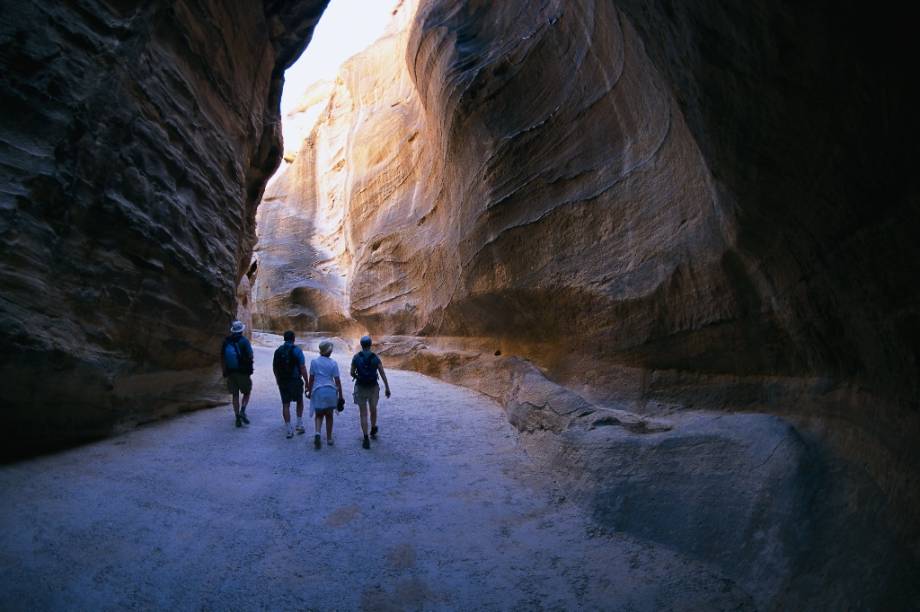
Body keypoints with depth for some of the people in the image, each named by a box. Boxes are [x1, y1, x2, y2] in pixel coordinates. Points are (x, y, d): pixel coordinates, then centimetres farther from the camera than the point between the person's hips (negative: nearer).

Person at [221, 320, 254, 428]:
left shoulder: (226, 342, 4)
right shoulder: (244, 341, -10)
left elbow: (222, 358, 7)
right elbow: (250, 356, -11)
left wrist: (224, 372, 13)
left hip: (230, 373, 4)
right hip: (243, 372, -3)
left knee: (235, 395, 10)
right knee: (247, 392, 13)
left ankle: (238, 418, 10)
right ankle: (242, 411, -8)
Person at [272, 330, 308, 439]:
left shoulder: (278, 350, 5)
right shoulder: (297, 350, -9)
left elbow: (274, 368, 13)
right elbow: (302, 368, -13)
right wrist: (307, 382, -6)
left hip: (282, 382, 3)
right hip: (295, 380, -3)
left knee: (285, 405, 6)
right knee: (299, 402, 19)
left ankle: (289, 431, 6)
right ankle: (299, 425, 16)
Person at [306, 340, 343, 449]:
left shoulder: (314, 362, 0)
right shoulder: (333, 363, -1)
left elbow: (311, 379, 4)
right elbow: (337, 381, 0)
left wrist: (309, 391, 17)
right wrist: (340, 396, 6)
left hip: (318, 390, 0)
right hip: (330, 391, 0)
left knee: (318, 415, 11)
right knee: (329, 415, 13)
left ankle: (318, 433, -14)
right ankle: (329, 439, 20)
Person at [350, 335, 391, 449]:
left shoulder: (356, 357, -6)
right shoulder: (375, 358, -4)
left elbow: (352, 373, 0)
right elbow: (383, 374, -6)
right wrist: (387, 388, 0)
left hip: (360, 388, -1)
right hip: (373, 387, 1)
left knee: (363, 414, 3)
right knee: (373, 410, 24)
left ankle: (366, 440, -5)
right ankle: (373, 431, 44)